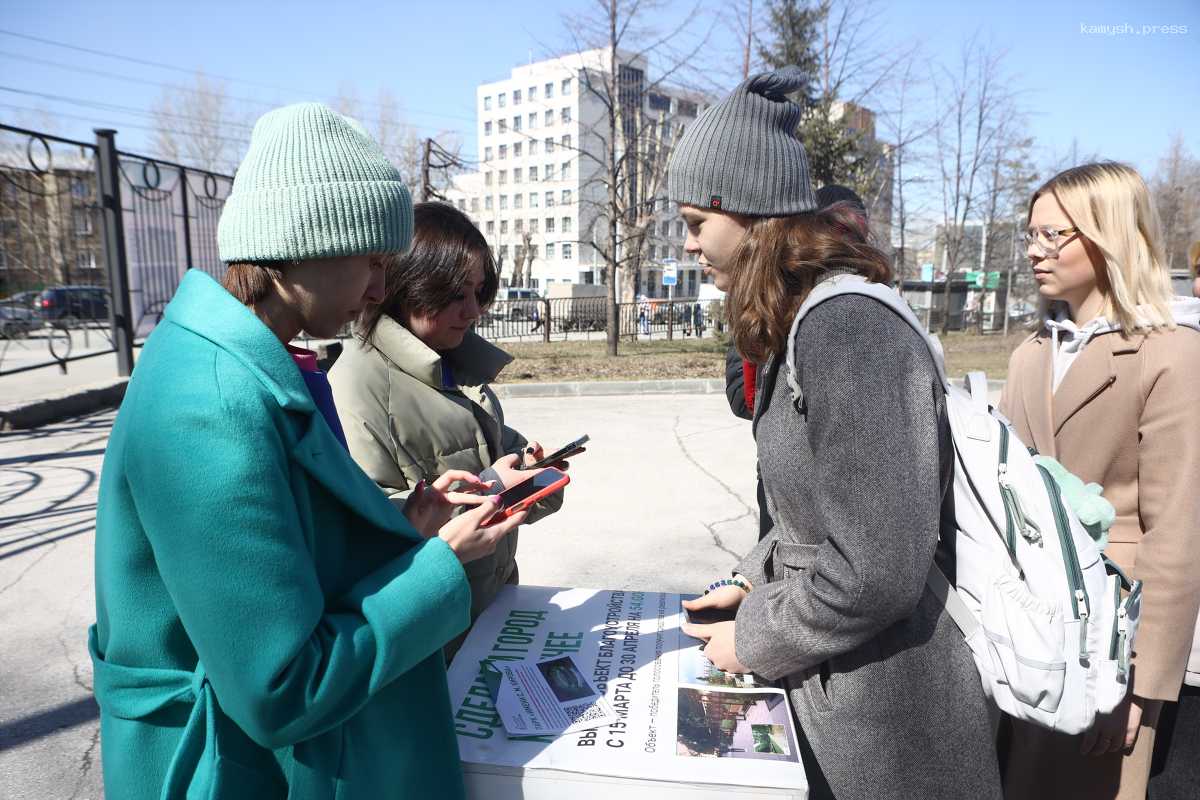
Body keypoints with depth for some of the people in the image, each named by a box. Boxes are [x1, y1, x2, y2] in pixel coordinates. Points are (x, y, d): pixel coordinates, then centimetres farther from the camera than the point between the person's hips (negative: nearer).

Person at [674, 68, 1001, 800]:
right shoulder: (803, 320, 4)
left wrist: (754, 641, -14)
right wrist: (752, 582, 7)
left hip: (888, 707, -8)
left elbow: (876, 573, -28)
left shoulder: (846, 328, -26)